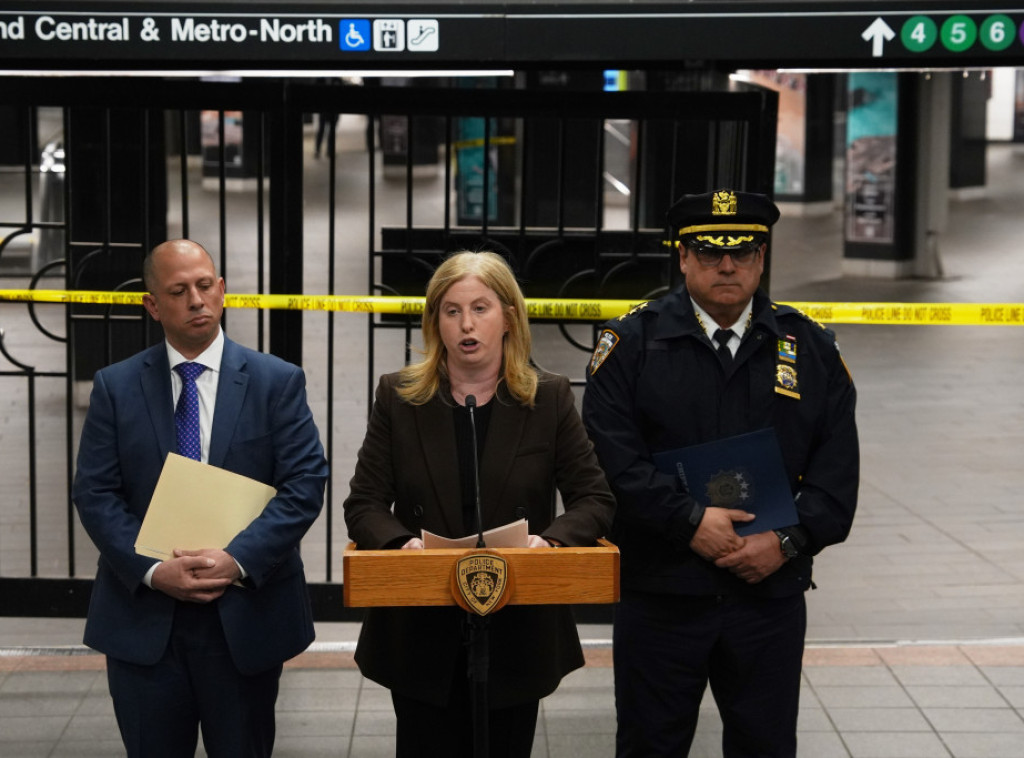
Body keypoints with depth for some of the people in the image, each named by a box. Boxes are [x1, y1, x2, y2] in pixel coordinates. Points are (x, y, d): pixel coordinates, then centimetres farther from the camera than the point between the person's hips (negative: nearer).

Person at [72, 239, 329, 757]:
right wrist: (153, 571, -15)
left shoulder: (277, 382, 0)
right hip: (143, 619, 1)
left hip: (244, 617, -1)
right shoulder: (116, 387, 3)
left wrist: (238, 559, -19)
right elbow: (94, 493, -1)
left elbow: (304, 484, -7)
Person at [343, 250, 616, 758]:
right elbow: (364, 504, 0)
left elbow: (595, 500, 0)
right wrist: (400, 542, -21)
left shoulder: (549, 399, 1)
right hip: (420, 635, 0)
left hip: (517, 635, 0)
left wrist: (552, 539, -20)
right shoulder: (399, 397, 1)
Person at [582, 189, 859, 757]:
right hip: (659, 597, -2)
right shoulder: (632, 342, -1)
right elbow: (612, 456, -10)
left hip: (771, 595, 2)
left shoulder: (812, 349, 6)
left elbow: (837, 471, 2)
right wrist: (690, 520, -18)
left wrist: (788, 540, -12)